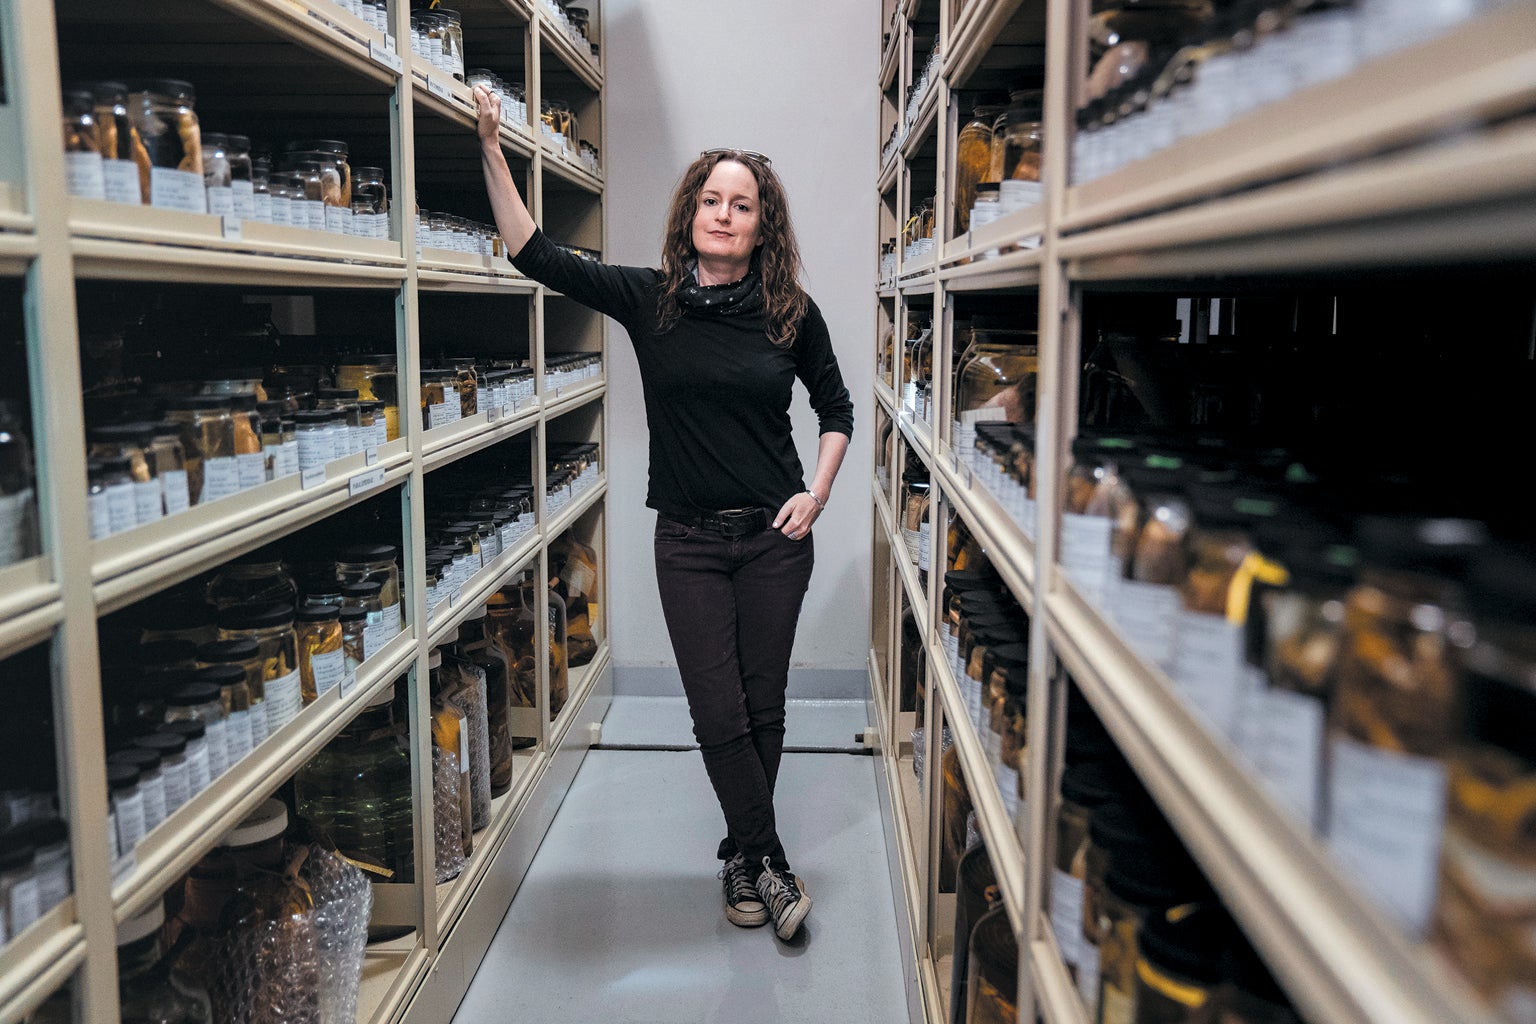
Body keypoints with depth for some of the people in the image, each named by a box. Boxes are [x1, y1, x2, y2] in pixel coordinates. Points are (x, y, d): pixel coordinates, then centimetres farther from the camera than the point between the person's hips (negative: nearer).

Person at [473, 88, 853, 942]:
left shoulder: (793, 313, -1)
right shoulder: (649, 300, -2)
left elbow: (837, 408, 11)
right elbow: (538, 255, -7)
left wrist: (818, 494, -1)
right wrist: (492, 149, -14)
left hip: (775, 536, 0)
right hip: (690, 540, 0)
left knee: (763, 706, 8)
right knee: (719, 715, 0)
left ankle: (744, 859, 28)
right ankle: (769, 861, 18)